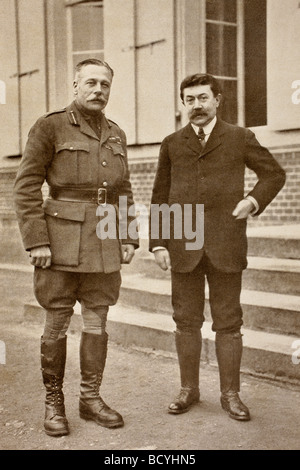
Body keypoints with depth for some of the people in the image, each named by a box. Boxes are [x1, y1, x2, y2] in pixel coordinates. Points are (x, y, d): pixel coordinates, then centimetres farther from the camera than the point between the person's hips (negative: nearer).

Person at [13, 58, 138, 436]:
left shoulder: (116, 135, 14)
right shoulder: (49, 127, -2)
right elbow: (26, 187, -7)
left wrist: (129, 238, 8)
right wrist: (36, 242, -13)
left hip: (105, 245, 5)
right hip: (62, 241, -4)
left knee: (97, 321, 9)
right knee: (57, 323, 3)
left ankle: (91, 398, 22)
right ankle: (53, 402, 18)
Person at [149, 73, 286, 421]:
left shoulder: (240, 138, 7)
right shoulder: (172, 144, 11)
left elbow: (274, 174, 15)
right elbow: (160, 197, 10)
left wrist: (254, 200, -4)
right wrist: (158, 243, 2)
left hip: (226, 246, -1)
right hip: (183, 247, 2)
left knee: (228, 323, 4)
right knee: (186, 321, 8)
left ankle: (230, 394, 15)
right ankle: (188, 389, 21)